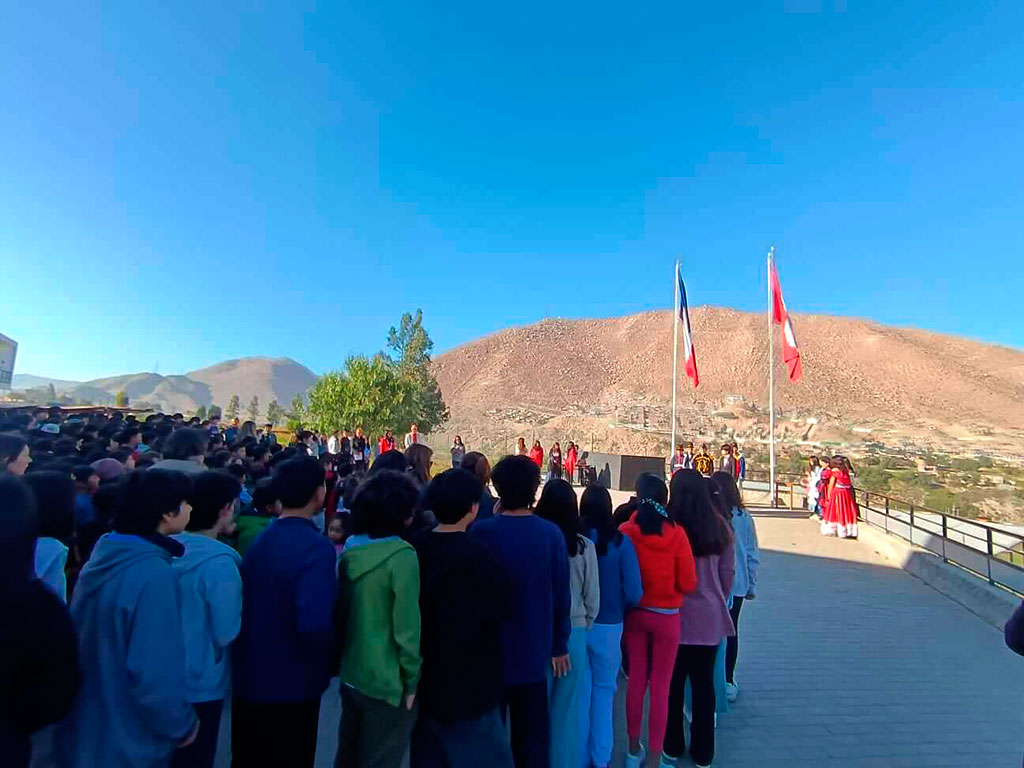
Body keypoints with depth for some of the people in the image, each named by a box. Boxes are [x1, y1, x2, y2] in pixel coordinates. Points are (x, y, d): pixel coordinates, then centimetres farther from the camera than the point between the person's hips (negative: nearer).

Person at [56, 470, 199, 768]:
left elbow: (83, 639, 9)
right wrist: (182, 724, -12)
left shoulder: (101, 557, -3)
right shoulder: (154, 574, -30)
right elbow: (155, 673, -29)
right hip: (128, 742, -8)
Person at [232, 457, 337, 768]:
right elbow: (314, 624, -35)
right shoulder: (316, 548, -27)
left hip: (250, 676, 7)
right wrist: (331, 657, -15)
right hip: (291, 683, -7)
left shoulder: (260, 540, -2)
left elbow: (248, 606, 6)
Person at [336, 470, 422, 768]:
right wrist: (412, 680, -8)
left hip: (350, 675, 7)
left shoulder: (349, 551, -3)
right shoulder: (401, 556, -24)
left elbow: (339, 613, 7)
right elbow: (407, 627, -21)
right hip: (388, 682, -6)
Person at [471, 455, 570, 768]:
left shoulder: (482, 531, -19)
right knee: (532, 734, 20)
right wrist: (559, 645, 7)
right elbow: (561, 596, -6)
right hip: (534, 650, 2)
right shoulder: (552, 534, -12)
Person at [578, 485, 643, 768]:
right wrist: (619, 607, 6)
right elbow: (634, 593, -15)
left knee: (581, 691, 19)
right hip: (607, 626, -1)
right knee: (604, 691, 20)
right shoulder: (620, 542, -15)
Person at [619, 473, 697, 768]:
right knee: (660, 688, 12)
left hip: (634, 613, 2)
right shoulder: (677, 533, -16)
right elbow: (688, 584, -11)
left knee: (636, 681, 18)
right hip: (666, 617, -2)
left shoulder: (626, 531, -15)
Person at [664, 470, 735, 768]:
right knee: (704, 683, 17)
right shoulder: (719, 526, -5)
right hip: (710, 616, 3)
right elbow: (728, 573, 2)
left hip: (674, 615, -2)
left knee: (673, 683, 15)